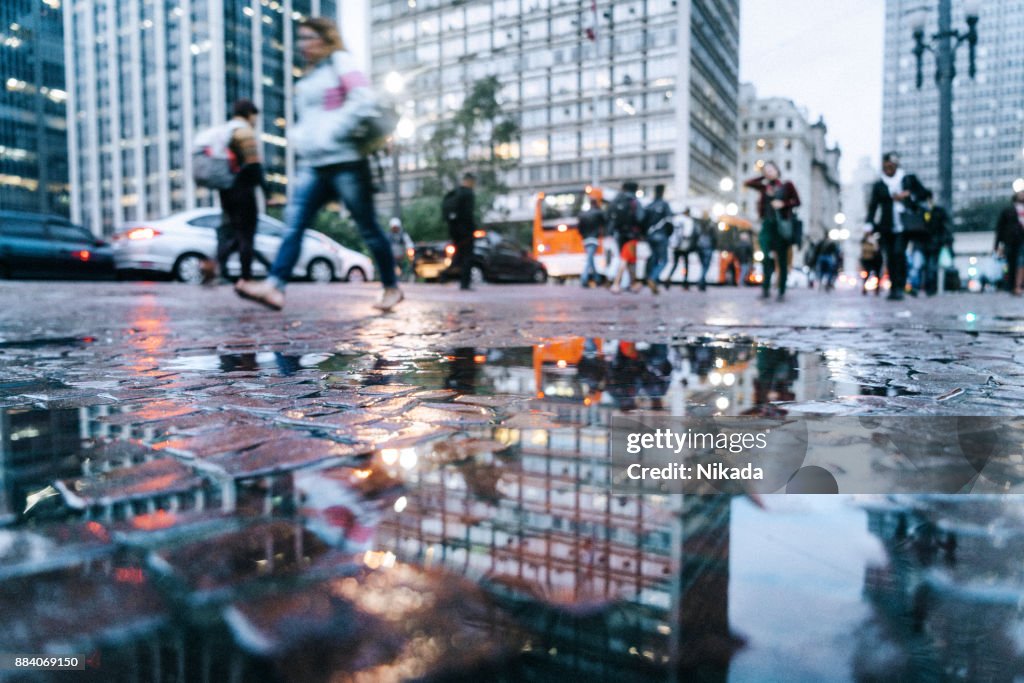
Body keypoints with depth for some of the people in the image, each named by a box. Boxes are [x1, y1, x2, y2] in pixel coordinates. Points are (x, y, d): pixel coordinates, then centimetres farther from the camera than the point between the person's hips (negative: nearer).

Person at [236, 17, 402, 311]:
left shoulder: (340, 62, 1)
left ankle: (392, 288, 12)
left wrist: (331, 133, -16)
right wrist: (298, 136, 11)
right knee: (294, 223, -8)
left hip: (345, 162, -7)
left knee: (368, 228, 0)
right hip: (314, 165, 8)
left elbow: (362, 98, -15)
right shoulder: (308, 77, 23)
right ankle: (274, 287, -16)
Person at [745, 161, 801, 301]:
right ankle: (766, 288, -7)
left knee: (782, 259, -2)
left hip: (782, 224, -2)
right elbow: (747, 183, 12)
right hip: (768, 224, 2)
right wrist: (763, 177, 13)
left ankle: (782, 292, 0)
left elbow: (797, 201, 4)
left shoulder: (787, 185, 8)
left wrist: (783, 204, -12)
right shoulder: (764, 187, 14)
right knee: (768, 257, -9)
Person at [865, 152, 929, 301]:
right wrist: (869, 226, -8)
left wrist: (908, 195, -3)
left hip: (903, 225, -1)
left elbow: (924, 193, 14)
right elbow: (873, 205, 3)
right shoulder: (878, 185, 8)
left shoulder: (908, 179, 9)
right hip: (886, 226, 1)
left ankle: (899, 288, -13)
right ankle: (893, 288, 8)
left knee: (899, 253, -16)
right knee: (890, 257, 0)